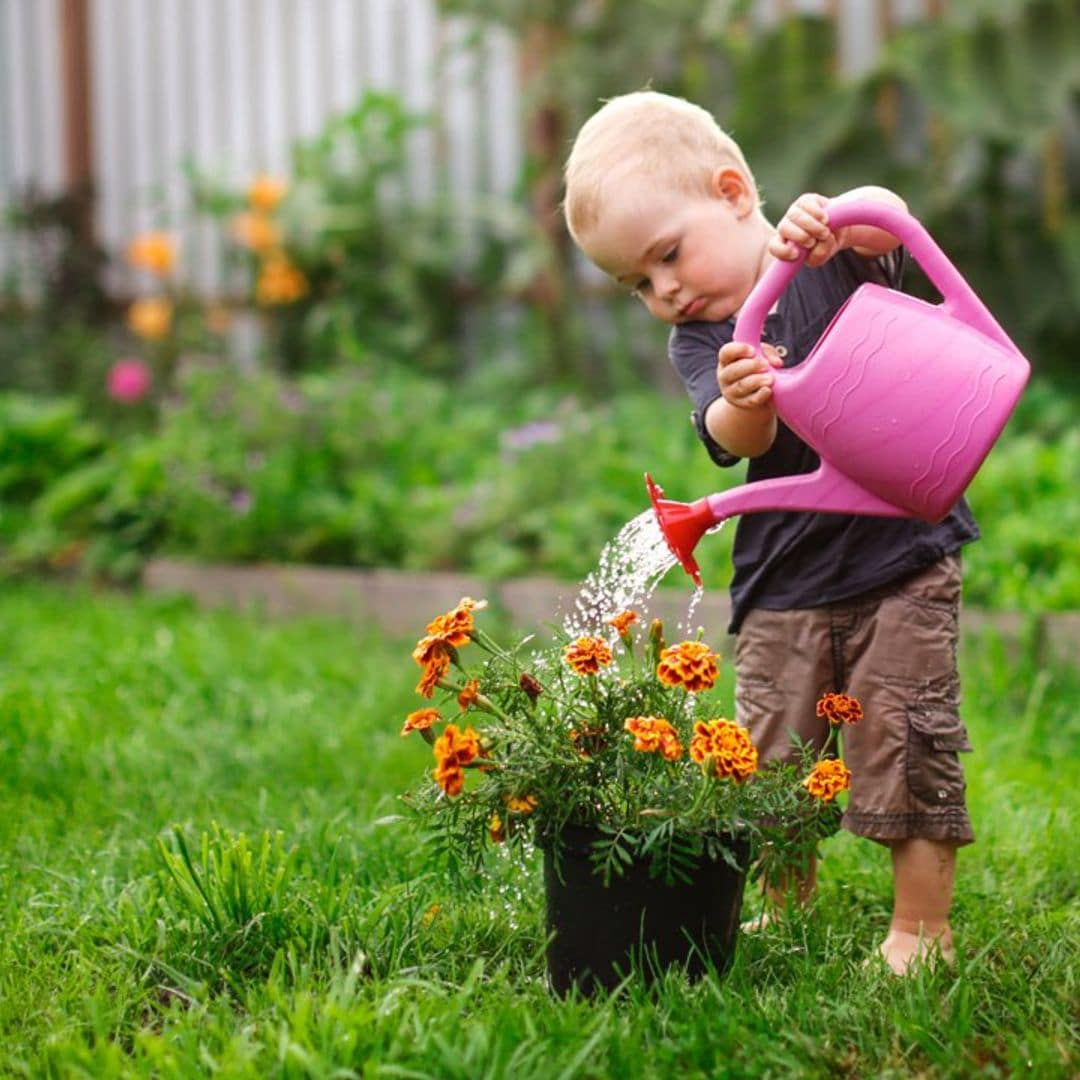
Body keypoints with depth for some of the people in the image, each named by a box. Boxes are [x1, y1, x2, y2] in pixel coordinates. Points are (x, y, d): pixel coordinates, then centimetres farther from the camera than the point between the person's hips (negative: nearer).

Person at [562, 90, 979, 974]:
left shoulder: (832, 256, -1)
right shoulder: (697, 344, 3)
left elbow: (889, 219, -22)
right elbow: (735, 440, -15)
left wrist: (834, 217, -44)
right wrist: (742, 405, -39)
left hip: (903, 549, -3)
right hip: (783, 583, 3)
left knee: (908, 748, -4)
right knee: (773, 759, 4)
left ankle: (922, 927, 8)